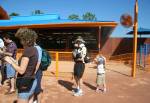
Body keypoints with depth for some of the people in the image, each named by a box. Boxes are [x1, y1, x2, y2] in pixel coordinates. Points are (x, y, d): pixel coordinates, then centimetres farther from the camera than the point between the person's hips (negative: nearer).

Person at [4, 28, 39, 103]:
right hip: (32, 81, 9)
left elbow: (21, 71, -21)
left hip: (26, 83, -9)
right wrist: (14, 61, 14)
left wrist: (10, 62, -9)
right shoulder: (34, 49, 7)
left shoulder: (27, 50, -19)